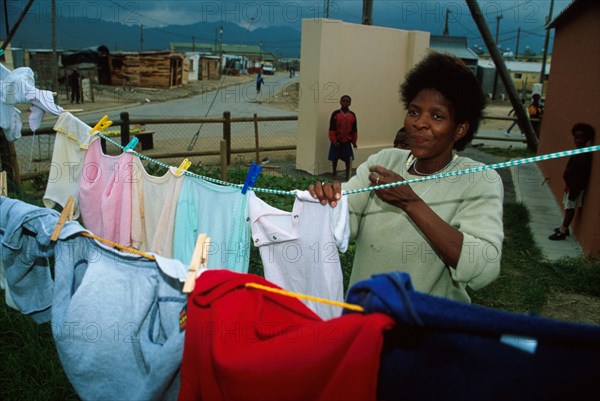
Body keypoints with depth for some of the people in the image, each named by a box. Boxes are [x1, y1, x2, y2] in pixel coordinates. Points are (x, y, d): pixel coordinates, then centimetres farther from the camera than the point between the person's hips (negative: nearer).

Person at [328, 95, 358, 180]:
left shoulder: (352, 115, 0)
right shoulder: (335, 114, -7)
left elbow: (354, 129, 6)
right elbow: (331, 129, -7)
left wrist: (354, 141, 6)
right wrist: (333, 140, -12)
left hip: (347, 141, 1)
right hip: (337, 140, -1)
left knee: (348, 159, 2)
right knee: (334, 158, 8)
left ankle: (347, 175, 13)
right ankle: (334, 173, 25)